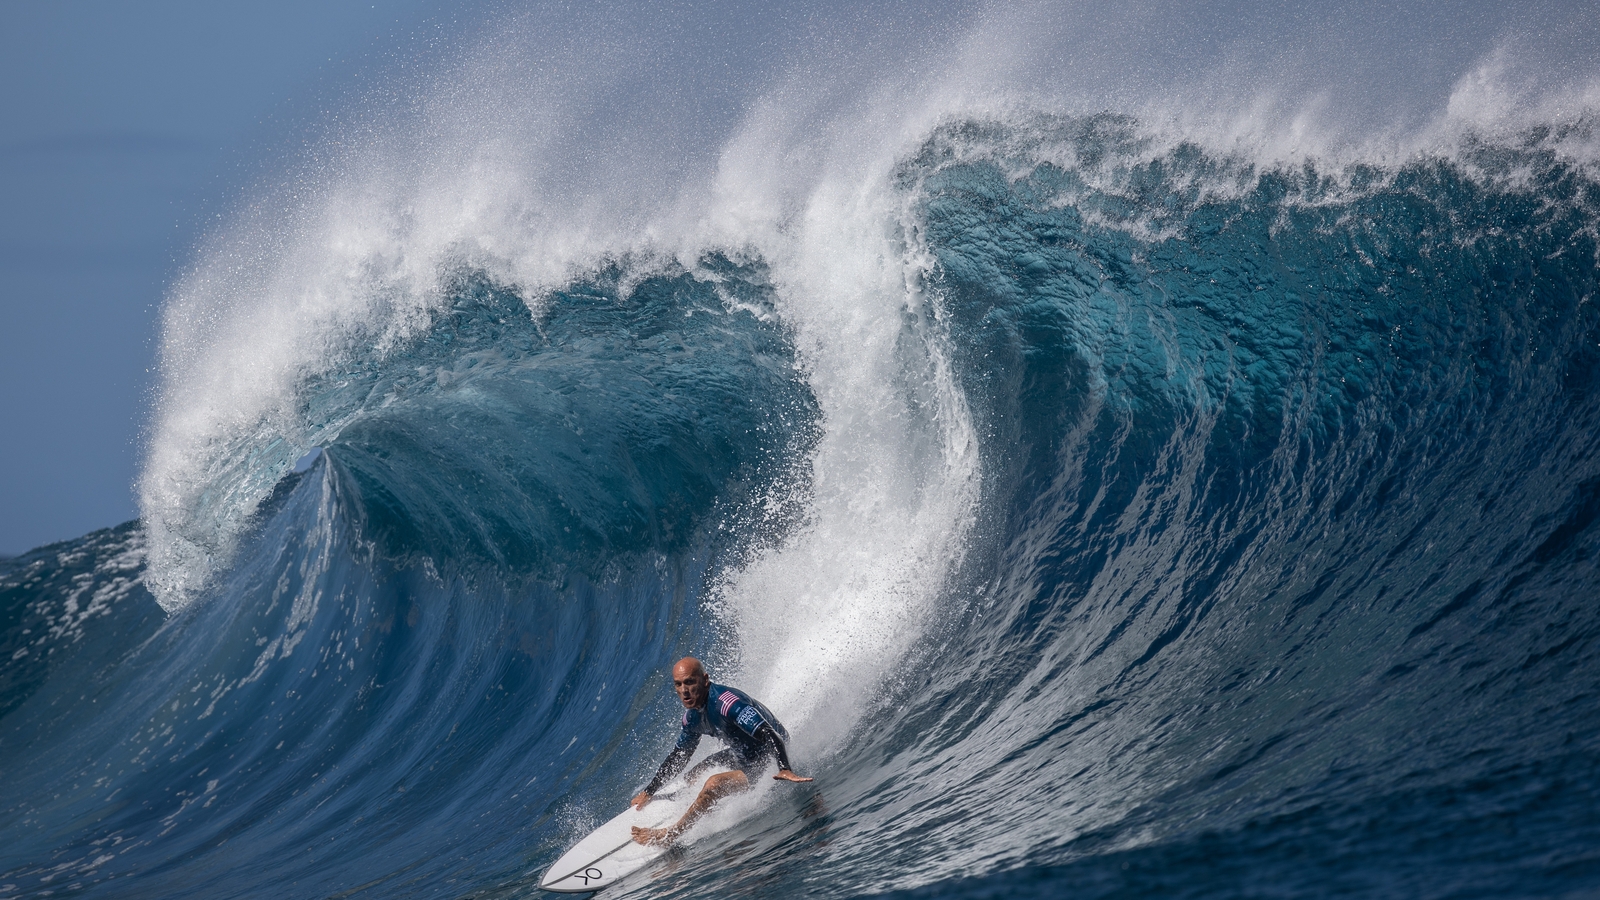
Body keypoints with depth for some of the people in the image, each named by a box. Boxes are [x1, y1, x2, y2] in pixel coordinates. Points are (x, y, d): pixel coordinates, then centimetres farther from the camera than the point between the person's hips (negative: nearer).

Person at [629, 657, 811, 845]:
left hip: (768, 761, -10)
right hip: (743, 755, 10)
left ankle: (670, 833, -11)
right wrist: (648, 792, 16)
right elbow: (679, 756, 15)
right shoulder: (692, 714, -2)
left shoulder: (726, 702, -31)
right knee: (692, 778, 19)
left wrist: (785, 770, -55)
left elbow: (769, 735, -40)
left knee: (714, 784, -26)